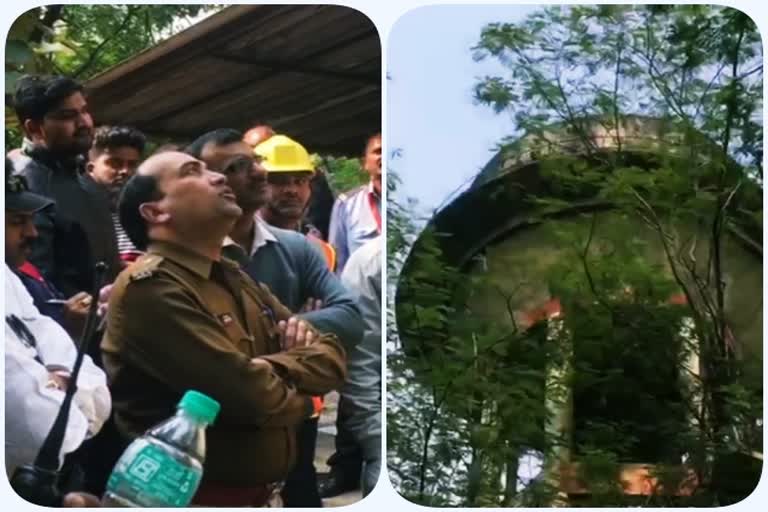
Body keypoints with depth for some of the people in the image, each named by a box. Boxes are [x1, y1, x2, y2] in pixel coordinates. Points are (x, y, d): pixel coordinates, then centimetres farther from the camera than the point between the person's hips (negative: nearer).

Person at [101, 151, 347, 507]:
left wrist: (278, 367, -15)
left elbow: (333, 358, 5)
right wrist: (299, 395, -4)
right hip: (193, 498, -8)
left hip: (259, 494, 9)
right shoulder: (148, 288, -18)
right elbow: (252, 397, -25)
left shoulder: (237, 280, 11)